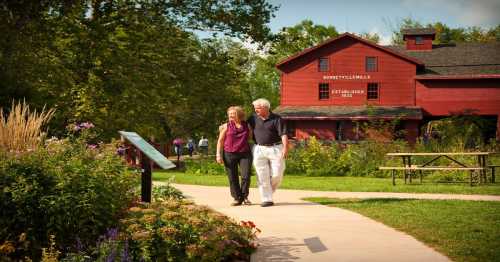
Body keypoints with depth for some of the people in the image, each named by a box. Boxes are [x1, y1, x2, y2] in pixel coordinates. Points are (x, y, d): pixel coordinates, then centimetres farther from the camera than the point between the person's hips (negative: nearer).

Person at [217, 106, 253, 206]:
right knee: (232, 178, 2)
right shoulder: (226, 126, 4)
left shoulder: (247, 126, 8)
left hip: (245, 154, 0)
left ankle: (245, 196, 10)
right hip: (229, 154, 0)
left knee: (246, 176, -8)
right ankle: (237, 198, 14)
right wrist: (218, 154, -1)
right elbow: (220, 141, 6)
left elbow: (251, 137, 22)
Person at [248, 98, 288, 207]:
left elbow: (283, 134, -13)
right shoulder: (253, 118, 6)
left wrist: (285, 147, -25)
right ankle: (266, 199, 2)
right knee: (262, 176, -2)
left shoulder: (276, 119, -6)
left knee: (277, 174, -3)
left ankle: (269, 191, 24)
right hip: (259, 149, 3)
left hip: (275, 149, -3)